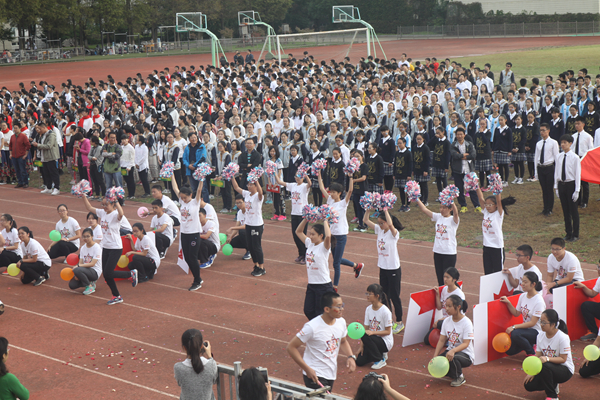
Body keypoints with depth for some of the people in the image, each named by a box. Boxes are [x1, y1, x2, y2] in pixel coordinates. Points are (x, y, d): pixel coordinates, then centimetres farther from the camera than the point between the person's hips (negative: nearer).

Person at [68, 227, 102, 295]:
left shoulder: (97, 247, -13)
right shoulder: (83, 248, 8)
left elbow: (92, 264, -19)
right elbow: (81, 262, 4)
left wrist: (78, 266, -24)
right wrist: (77, 275, -14)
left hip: (95, 272, -7)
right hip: (86, 270, 7)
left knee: (77, 270, -33)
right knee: (72, 285, -12)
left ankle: (90, 287, -14)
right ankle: (90, 282, 10)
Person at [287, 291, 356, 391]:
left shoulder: (341, 322, -1)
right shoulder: (312, 327, -21)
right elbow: (291, 347, -16)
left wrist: (351, 357, -2)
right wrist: (307, 369, -21)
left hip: (331, 375, 7)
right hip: (315, 375, -7)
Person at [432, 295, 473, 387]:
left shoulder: (466, 323, -17)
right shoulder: (447, 321, 1)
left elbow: (466, 344, -22)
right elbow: (442, 340, 2)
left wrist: (453, 351, -40)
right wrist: (435, 355, -11)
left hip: (465, 354, -6)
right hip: (450, 350, 6)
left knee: (452, 358, -39)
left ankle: (459, 378, -8)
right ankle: (454, 372, 10)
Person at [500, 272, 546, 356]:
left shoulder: (539, 301, -20)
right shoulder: (522, 296, 2)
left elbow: (532, 323, -21)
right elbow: (516, 313, 13)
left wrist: (514, 327, -25)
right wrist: (508, 303, -2)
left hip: (537, 333, -7)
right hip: (526, 328, 7)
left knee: (515, 333, -34)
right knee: (509, 350, -8)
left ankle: (532, 353, -9)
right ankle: (529, 344, 19)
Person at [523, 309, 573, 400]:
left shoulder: (562, 337, -21)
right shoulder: (541, 335, -1)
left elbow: (563, 359, -20)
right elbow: (538, 356, 0)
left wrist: (547, 358, -36)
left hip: (565, 370, -6)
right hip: (549, 368, 6)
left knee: (545, 366, -37)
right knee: (529, 385, -12)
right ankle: (553, 385, 15)